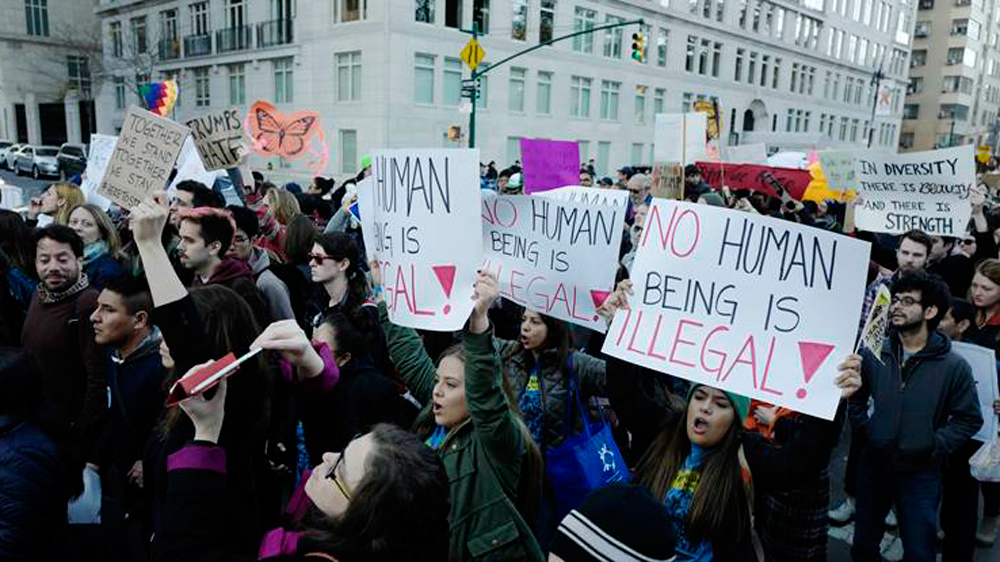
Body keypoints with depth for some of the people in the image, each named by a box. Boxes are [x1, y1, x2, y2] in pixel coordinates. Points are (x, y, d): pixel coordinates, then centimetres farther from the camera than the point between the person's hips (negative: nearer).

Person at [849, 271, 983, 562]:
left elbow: (969, 418, -5)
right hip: (873, 465, 2)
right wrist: (862, 429, -2)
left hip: (920, 474, -2)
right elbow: (856, 396, 8)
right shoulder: (874, 353, -6)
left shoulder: (953, 366, -12)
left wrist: (934, 446, -14)